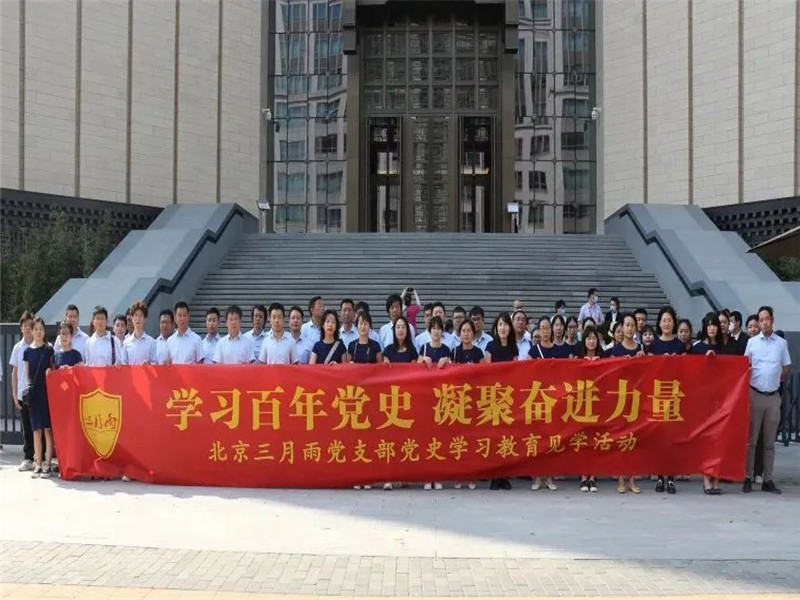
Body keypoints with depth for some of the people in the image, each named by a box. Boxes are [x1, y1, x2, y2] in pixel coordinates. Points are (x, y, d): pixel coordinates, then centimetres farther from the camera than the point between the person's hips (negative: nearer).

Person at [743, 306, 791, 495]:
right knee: (751, 439, 0)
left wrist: (776, 379, 1)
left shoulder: (782, 343, 5)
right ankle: (747, 478, 4)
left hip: (773, 396, 1)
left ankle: (767, 480, 12)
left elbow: (786, 368, 12)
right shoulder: (752, 342, 2)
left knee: (770, 441, 7)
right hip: (755, 394, -1)